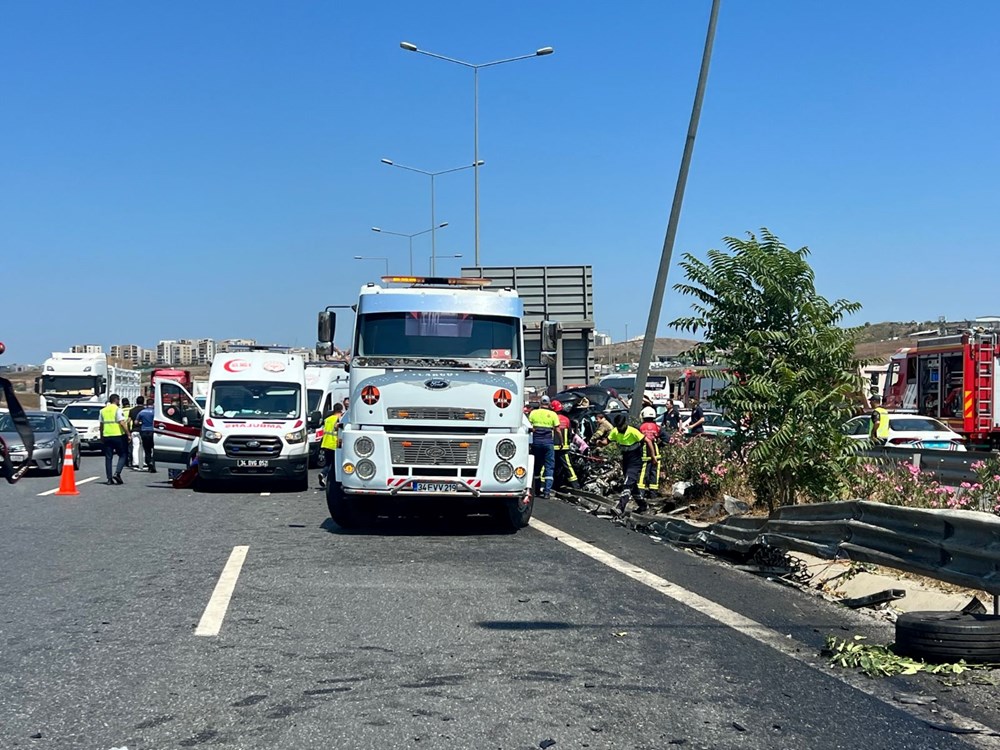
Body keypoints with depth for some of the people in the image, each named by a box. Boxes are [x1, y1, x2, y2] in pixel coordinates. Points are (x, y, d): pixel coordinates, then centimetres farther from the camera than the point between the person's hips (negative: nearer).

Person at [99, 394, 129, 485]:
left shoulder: (103, 410, 12)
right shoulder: (117, 409, -6)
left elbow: (101, 425, 16)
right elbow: (122, 423, -15)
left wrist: (101, 438, 23)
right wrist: (128, 434, -11)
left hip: (106, 436, 5)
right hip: (118, 436, -5)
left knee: (108, 457, 7)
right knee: (123, 455, 6)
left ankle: (109, 479, 4)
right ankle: (117, 473, -12)